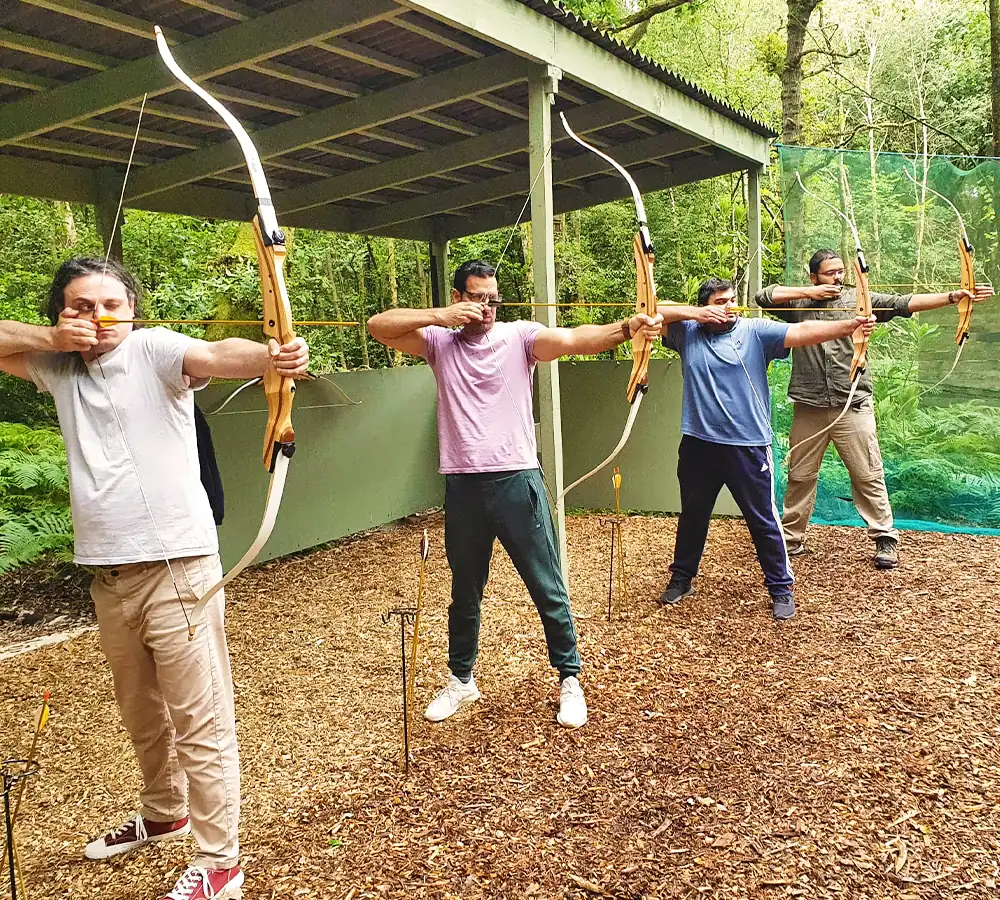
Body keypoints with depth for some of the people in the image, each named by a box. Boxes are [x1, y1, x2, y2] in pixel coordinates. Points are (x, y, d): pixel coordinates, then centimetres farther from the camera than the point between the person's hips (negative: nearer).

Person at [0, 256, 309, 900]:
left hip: (177, 567, -7)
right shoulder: (59, 365, 11)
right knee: (142, 715, 24)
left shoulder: (153, 350, -9)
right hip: (109, 575, 7)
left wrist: (273, 356, -50)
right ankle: (163, 815, 46)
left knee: (200, 722, 0)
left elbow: (216, 354, -28)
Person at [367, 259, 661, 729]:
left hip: (516, 481, -2)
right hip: (462, 486, 3)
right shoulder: (439, 341, 5)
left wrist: (626, 327, -37)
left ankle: (570, 679, 23)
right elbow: (378, 325, -3)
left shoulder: (520, 336, -2)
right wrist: (438, 317, -14)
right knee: (464, 593, 18)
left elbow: (574, 339, -19)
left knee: (548, 589, 5)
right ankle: (461, 679, 37)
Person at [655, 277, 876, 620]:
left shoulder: (756, 331, -4)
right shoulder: (688, 333, 4)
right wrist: (695, 314, -12)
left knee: (763, 520, 6)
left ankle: (781, 588, 20)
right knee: (692, 515, 19)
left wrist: (849, 325, -27)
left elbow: (802, 332, -13)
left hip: (748, 446, -3)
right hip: (698, 445, 3)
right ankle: (681, 579, 36)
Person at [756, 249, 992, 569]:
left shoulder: (859, 299, 2)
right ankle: (791, 538, 24)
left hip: (853, 407, -1)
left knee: (869, 476, 4)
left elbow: (903, 302, -6)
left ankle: (885, 539, 16)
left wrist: (954, 296, -17)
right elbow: (764, 296, -5)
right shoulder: (799, 301, 5)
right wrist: (809, 292, -9)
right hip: (809, 408, 1)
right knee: (800, 476, 11)